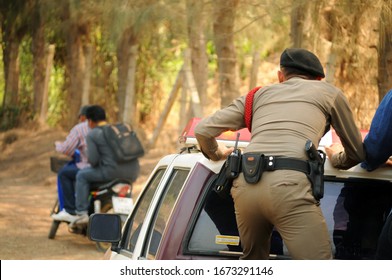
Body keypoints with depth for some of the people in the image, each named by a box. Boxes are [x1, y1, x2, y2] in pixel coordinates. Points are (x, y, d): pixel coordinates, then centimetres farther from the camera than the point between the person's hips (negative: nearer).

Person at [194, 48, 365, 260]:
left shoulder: (259, 94, 29)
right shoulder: (329, 92, 24)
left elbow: (203, 130, 23)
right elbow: (357, 153, 30)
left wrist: (216, 154, 45)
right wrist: (337, 161, 52)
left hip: (245, 184, 4)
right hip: (289, 185, -4)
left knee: (252, 261, 26)